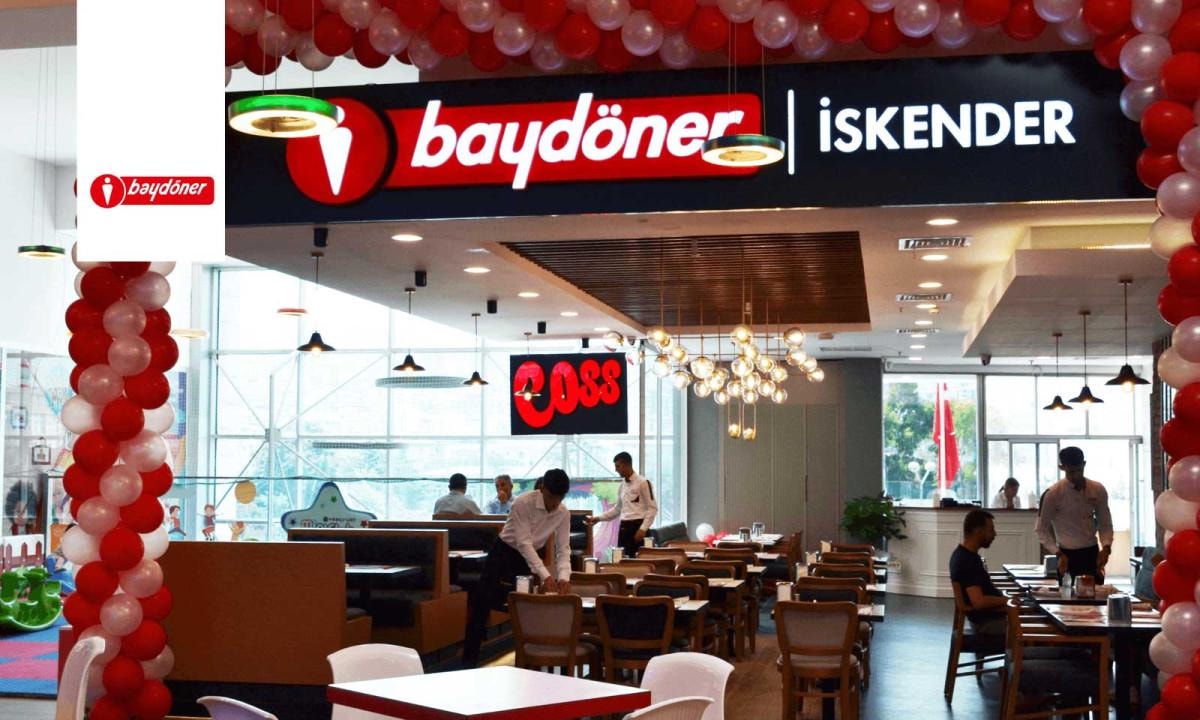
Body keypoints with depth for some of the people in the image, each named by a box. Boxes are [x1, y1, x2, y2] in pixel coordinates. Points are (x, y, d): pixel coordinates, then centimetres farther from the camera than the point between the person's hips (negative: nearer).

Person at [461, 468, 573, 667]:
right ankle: (468, 662, 2)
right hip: (504, 554, -5)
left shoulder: (564, 513, -13)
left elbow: (563, 548, -11)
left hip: (531, 557, 5)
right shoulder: (523, 503, -29)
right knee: (482, 608, -6)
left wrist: (563, 576, -31)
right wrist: (545, 575, -40)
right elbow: (523, 543, -32)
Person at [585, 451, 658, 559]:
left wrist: (643, 529, -18)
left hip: (637, 526, -8)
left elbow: (652, 508, -10)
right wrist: (598, 518, 14)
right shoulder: (623, 485, 15)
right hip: (624, 527, 8)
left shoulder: (643, 483, -8)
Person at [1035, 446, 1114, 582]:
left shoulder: (1098, 490, 1)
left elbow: (1105, 524, 7)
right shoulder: (1053, 494, -11)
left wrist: (1106, 547, -11)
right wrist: (1058, 554, -18)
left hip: (1093, 554, 3)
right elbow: (1042, 530, -6)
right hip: (1068, 556, -3)